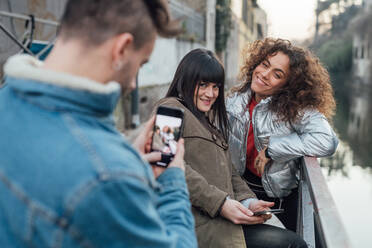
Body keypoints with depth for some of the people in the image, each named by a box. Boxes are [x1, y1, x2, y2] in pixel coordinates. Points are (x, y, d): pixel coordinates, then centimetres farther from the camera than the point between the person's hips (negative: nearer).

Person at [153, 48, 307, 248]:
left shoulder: (206, 120, 29)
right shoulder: (171, 109, 1)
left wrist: (248, 201, 3)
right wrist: (220, 203, -18)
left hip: (220, 217, 8)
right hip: (199, 222, -8)